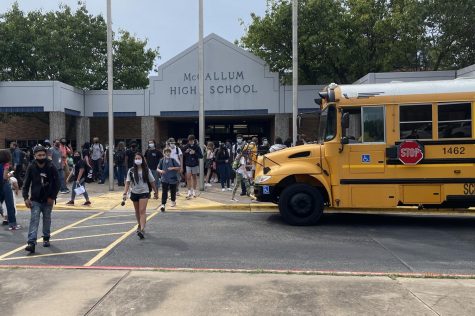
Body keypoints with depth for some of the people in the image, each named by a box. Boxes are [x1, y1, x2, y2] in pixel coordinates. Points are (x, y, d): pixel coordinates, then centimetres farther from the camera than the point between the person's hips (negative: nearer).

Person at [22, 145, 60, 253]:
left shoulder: (51, 167, -7)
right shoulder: (31, 168, -5)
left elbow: (57, 183, -4)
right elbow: (26, 184, -1)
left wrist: (53, 197, -9)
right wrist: (26, 197, -8)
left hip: (48, 200, 1)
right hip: (35, 200, 0)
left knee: (47, 220, 14)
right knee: (34, 220, -9)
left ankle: (46, 238, 32)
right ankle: (31, 243, -12)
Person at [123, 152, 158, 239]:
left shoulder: (146, 170, -3)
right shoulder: (131, 171, 0)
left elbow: (152, 181, 4)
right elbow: (128, 182, -3)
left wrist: (156, 192, 8)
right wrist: (125, 193, -13)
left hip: (144, 193, -3)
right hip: (134, 193, 3)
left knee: (142, 211, -14)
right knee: (137, 211, 18)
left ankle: (142, 230, -20)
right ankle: (139, 225, 39)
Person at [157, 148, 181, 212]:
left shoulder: (173, 160, -3)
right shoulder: (162, 160, 1)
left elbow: (179, 167, -3)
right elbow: (158, 169, 6)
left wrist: (173, 168, -17)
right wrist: (160, 171, -16)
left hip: (173, 178, 0)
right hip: (164, 179, 0)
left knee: (173, 191, 13)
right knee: (164, 192, -9)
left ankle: (173, 201, 38)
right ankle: (163, 204, -11)